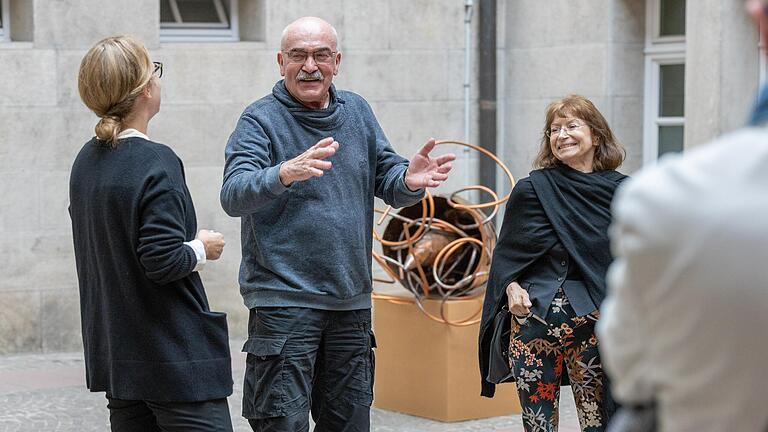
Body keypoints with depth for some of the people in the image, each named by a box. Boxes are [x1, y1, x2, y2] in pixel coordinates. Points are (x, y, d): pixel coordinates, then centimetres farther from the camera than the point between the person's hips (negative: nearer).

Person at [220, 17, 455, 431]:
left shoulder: (357, 111, 11)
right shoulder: (260, 118, -7)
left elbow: (386, 178, 12)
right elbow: (234, 194, -21)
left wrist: (409, 180, -13)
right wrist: (285, 173, -42)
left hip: (351, 301, 6)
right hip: (283, 300, -6)